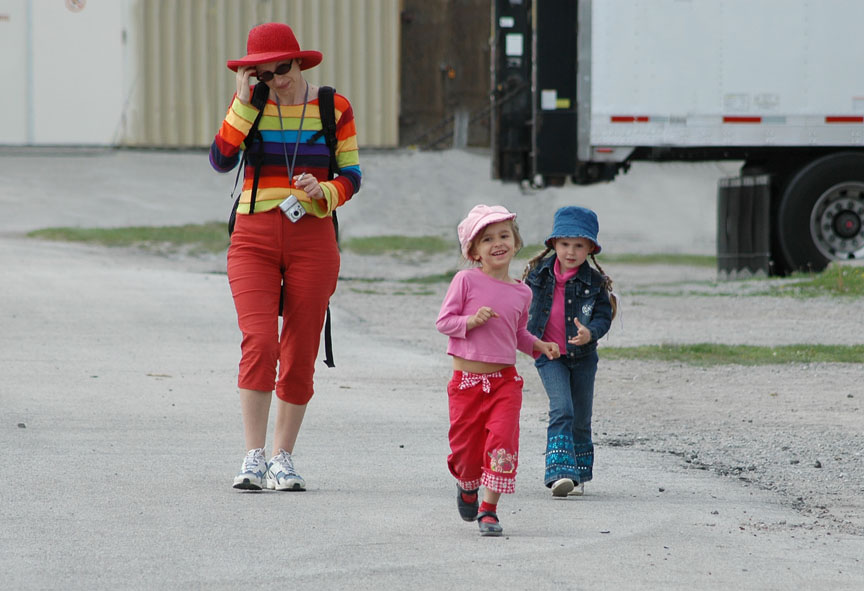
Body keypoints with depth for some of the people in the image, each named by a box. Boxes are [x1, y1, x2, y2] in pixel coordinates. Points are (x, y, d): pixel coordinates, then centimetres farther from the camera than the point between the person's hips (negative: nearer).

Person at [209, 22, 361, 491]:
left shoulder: (334, 108, 2)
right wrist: (245, 102, -14)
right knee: (259, 343, -17)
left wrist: (322, 193, -15)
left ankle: (283, 459, 14)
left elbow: (351, 176, 6)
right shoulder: (249, 102, 3)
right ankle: (253, 458, -13)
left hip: (312, 241, 1)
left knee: (300, 355, 2)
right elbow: (221, 160, -10)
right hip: (254, 239, -1)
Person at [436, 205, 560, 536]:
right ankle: (467, 485, 39)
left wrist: (539, 346, 5)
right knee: (466, 447, 5)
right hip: (466, 380, -2)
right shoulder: (466, 281, -5)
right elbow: (443, 321, -5)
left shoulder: (521, 293, 7)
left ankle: (489, 509, -5)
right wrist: (472, 320, -20)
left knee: (502, 442, -15)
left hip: (504, 380, 2)